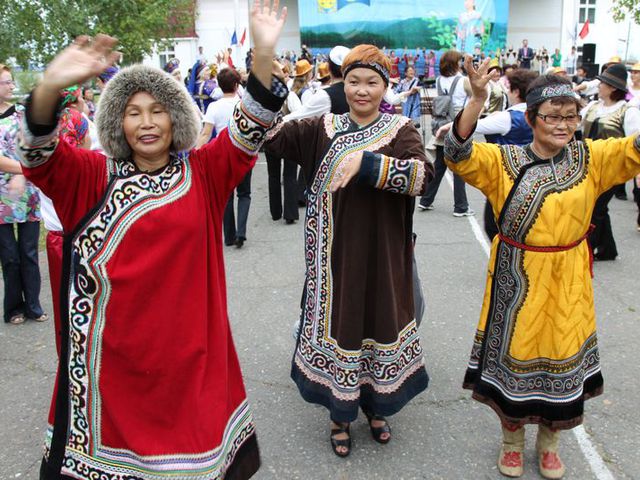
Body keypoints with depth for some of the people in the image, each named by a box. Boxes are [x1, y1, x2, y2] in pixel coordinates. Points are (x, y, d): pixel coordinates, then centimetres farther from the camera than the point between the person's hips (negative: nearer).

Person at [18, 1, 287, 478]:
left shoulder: (202, 172, 1)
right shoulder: (97, 175, 1)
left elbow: (248, 132, -10)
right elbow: (41, 157, -13)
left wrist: (264, 55, -26)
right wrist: (51, 87, -33)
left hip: (186, 340, 0)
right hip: (115, 345, 1)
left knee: (189, 428, 12)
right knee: (117, 425, 14)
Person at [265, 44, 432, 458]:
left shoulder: (401, 130, -3)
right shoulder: (323, 129, 4)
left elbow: (423, 174, -23)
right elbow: (271, 134, -8)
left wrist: (366, 162, -33)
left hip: (382, 255, -1)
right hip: (335, 255, 1)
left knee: (379, 323, 11)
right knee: (338, 327, 8)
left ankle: (376, 407, 38)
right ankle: (340, 413, 32)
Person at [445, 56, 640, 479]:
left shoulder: (591, 159, -1)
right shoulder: (504, 161, -8)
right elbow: (459, 155, -22)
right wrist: (478, 99, -36)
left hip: (568, 282, 2)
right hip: (517, 279, -2)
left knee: (562, 358, 15)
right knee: (514, 356, 13)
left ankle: (549, 440, 41)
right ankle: (512, 438, 38)